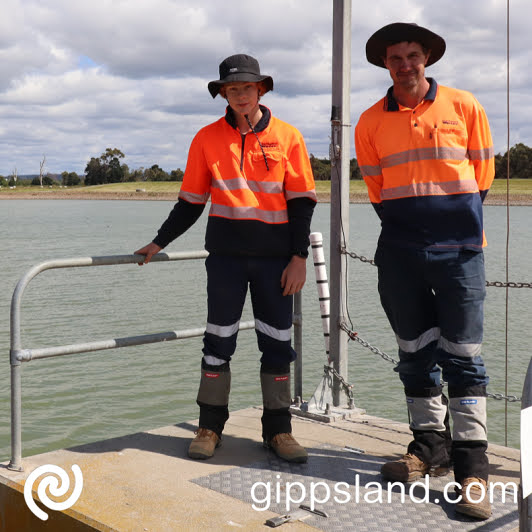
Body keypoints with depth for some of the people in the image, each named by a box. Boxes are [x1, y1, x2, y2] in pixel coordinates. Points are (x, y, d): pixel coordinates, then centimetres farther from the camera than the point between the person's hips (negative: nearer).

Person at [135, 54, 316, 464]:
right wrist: (159, 242, 10)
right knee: (219, 340, 4)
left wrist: (299, 257, -3)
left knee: (277, 342, 4)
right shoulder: (208, 138, 4)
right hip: (225, 253, 0)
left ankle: (278, 429, 16)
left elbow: (301, 201, 2)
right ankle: (211, 426, 15)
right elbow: (191, 201, 11)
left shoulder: (287, 137, 2)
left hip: (274, 255, 0)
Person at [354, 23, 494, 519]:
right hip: (399, 250, 3)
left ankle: (472, 465, 0)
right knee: (415, 352, 9)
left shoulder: (463, 106, 2)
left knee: (462, 355, -4)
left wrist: (456, 222, 11)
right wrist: (406, 225, 11)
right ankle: (430, 445, 23)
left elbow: (482, 173, 9)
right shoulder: (371, 122, 5)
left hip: (458, 249, -2)